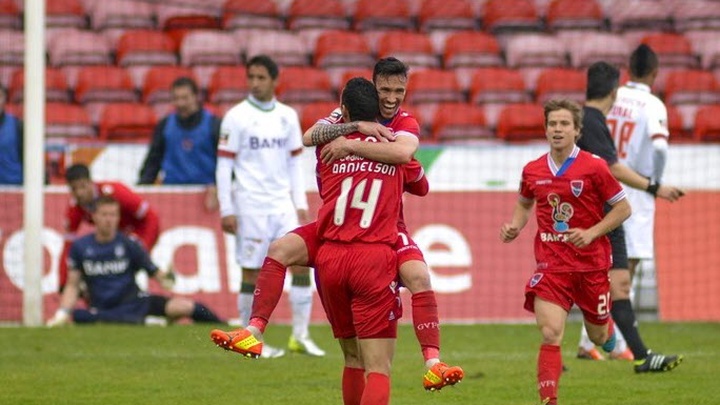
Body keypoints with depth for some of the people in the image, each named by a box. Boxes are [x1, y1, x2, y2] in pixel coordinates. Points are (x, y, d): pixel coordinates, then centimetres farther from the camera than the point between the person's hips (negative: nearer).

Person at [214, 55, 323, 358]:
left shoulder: (287, 116, 9)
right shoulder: (237, 117, -4)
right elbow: (224, 165, -4)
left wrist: (301, 203, 10)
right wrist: (226, 210, -8)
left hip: (283, 205, 4)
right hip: (251, 206, -4)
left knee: (301, 263, -4)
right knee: (252, 273, -1)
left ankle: (300, 336, 3)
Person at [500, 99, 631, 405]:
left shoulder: (593, 168, -9)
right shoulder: (532, 171, 2)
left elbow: (623, 208, -2)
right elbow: (524, 203, 22)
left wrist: (592, 233, -14)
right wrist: (515, 226, 2)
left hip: (591, 262, -1)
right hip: (550, 263, 1)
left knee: (599, 337, 15)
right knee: (550, 335, -17)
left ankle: (609, 330, 53)